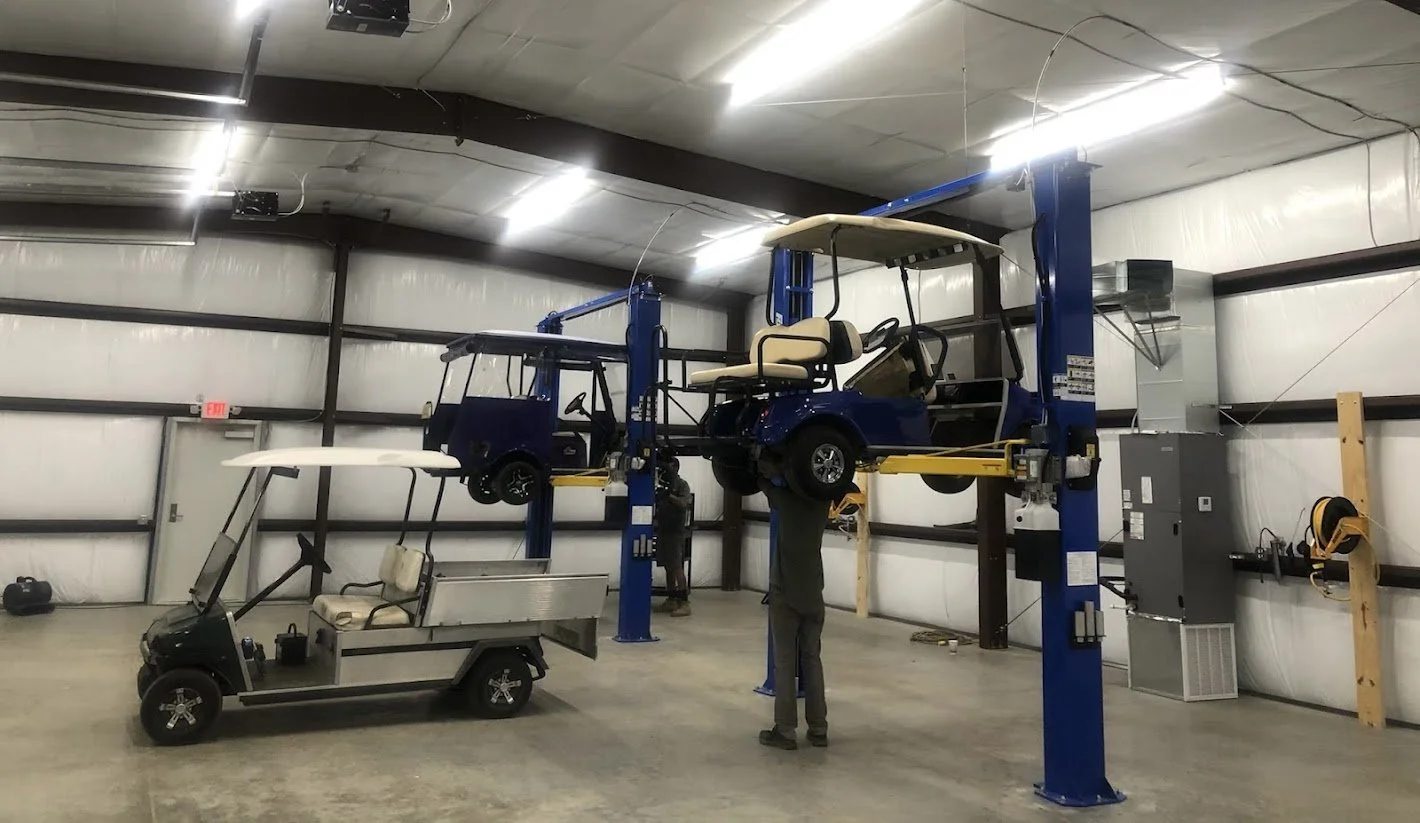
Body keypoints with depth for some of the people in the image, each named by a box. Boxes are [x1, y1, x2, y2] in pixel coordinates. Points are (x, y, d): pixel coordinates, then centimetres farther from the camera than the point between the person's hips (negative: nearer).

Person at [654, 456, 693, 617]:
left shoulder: (682, 484, -3)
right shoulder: (663, 484, 16)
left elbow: (683, 503, -17)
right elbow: (658, 505, 20)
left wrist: (669, 495, -25)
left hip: (675, 531, -7)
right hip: (663, 530, 7)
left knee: (676, 567, -11)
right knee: (668, 567, 10)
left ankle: (684, 602, -12)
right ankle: (671, 599, 16)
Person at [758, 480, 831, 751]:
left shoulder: (785, 495, -12)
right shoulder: (822, 497, -1)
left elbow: (763, 479, 2)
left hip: (785, 591, -4)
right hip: (813, 592, 4)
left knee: (784, 662, 1)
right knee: (812, 659, 11)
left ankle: (786, 730, 4)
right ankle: (818, 729, 14)